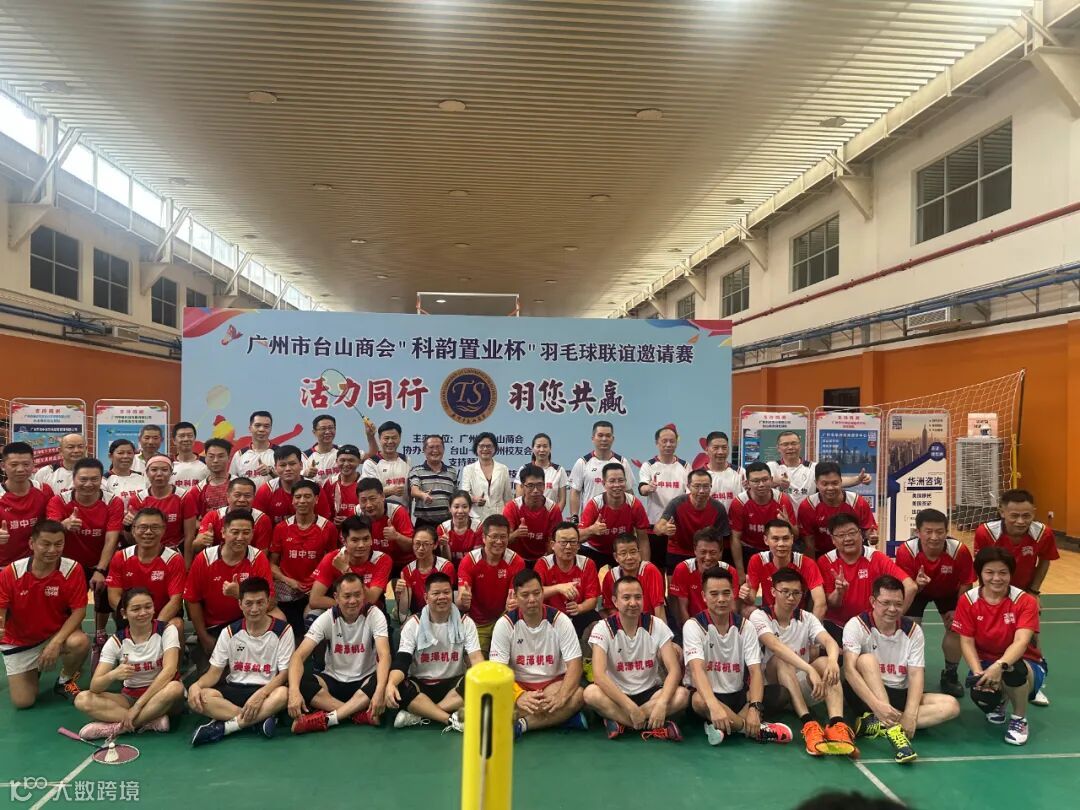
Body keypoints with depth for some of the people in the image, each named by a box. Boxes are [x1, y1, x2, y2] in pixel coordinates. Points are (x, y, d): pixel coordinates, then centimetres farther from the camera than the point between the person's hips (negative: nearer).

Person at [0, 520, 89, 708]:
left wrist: (56, 642, -29)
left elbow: (78, 610, -18)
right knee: (22, 702, -5)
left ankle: (65, 681, 0)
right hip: (19, 642, 1)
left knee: (80, 642, -34)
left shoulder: (72, 569, -21)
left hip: (57, 633, -1)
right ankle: (33, 670, 31)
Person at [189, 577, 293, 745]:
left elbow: (284, 673, -8)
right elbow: (215, 671, 3)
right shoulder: (229, 632, 4)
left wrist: (260, 694, -26)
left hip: (267, 690, -3)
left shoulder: (282, 630, -5)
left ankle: (222, 728, -28)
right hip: (234, 689, 3)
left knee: (283, 694, -37)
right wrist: (196, 685, -20)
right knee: (197, 698, -26)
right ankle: (261, 718, -27)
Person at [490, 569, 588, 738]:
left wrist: (560, 697, -31)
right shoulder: (505, 624, -9)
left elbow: (574, 665, -13)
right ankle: (563, 717, -25)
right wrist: (520, 697, -31)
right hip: (518, 685, 0)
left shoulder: (560, 620, -9)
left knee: (577, 695, -31)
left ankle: (521, 723, -26)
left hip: (553, 683, 0)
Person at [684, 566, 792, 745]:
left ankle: (721, 727, -27)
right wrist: (714, 706, -46)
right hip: (706, 695, -4)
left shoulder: (745, 626, -2)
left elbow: (755, 672, -11)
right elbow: (697, 669, -28)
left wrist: (754, 708, -31)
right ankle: (757, 729, -24)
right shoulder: (693, 625, -13)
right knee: (699, 701, -36)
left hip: (737, 695, 4)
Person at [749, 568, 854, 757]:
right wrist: (810, 670, -44)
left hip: (802, 689, 4)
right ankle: (809, 724, -44)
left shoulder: (807, 618, 3)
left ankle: (837, 724, -44)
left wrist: (833, 660, -42)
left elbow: (829, 641, -18)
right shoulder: (759, 616, -10)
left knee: (824, 662, -25)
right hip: (771, 687, -3)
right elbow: (776, 646, -30)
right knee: (781, 659, -33)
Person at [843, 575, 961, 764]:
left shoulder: (913, 631, -1)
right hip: (866, 696, -4)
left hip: (900, 695, 4)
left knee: (951, 705, -17)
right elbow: (849, 670, -24)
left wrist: (910, 714, -22)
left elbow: (916, 674, -7)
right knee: (866, 659, -31)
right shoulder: (857, 625, -13)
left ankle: (875, 725, -29)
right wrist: (876, 705, -37)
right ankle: (892, 729, -41)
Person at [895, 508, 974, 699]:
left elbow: (965, 584, -15)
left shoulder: (960, 550, -34)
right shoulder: (906, 551, -36)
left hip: (948, 591, 1)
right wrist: (917, 585, -49)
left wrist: (958, 610, -17)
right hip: (916, 591, -1)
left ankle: (950, 675, 17)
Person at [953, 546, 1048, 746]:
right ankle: (999, 702, 12)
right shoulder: (967, 601, -9)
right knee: (981, 695, -32)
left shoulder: (1025, 601, -15)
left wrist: (999, 666, -47)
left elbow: (1021, 642, -28)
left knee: (1013, 671, -39)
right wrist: (978, 673, -29)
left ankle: (1020, 718, -5)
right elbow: (967, 642, -10)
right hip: (985, 662, 2)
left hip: (1024, 664, -2)